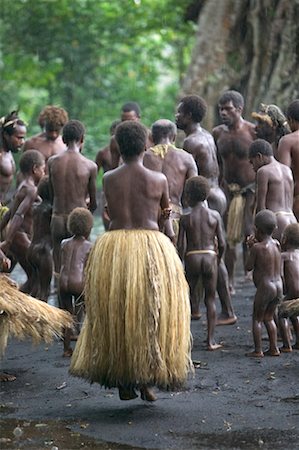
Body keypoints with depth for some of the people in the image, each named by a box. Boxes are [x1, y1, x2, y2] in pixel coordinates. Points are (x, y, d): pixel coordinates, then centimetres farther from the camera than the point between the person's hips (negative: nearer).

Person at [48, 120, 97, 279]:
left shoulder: (52, 162, 1)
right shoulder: (90, 166, -7)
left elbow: (52, 195, 9)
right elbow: (93, 204, 3)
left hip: (57, 219, 3)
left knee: (59, 273, 14)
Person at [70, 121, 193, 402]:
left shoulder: (108, 179, 1)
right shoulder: (158, 180, -2)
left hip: (113, 249, 1)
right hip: (152, 247, -1)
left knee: (115, 314, 11)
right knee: (150, 315, 9)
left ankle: (123, 383, 13)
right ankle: (147, 380, 9)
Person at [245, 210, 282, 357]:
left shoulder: (257, 247, -14)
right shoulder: (277, 244, 5)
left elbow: (249, 267, -6)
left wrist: (251, 248, 3)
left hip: (264, 288, -7)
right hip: (278, 287, 7)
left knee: (257, 319, 5)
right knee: (269, 318, 19)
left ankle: (258, 350, 3)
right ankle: (274, 348, 18)